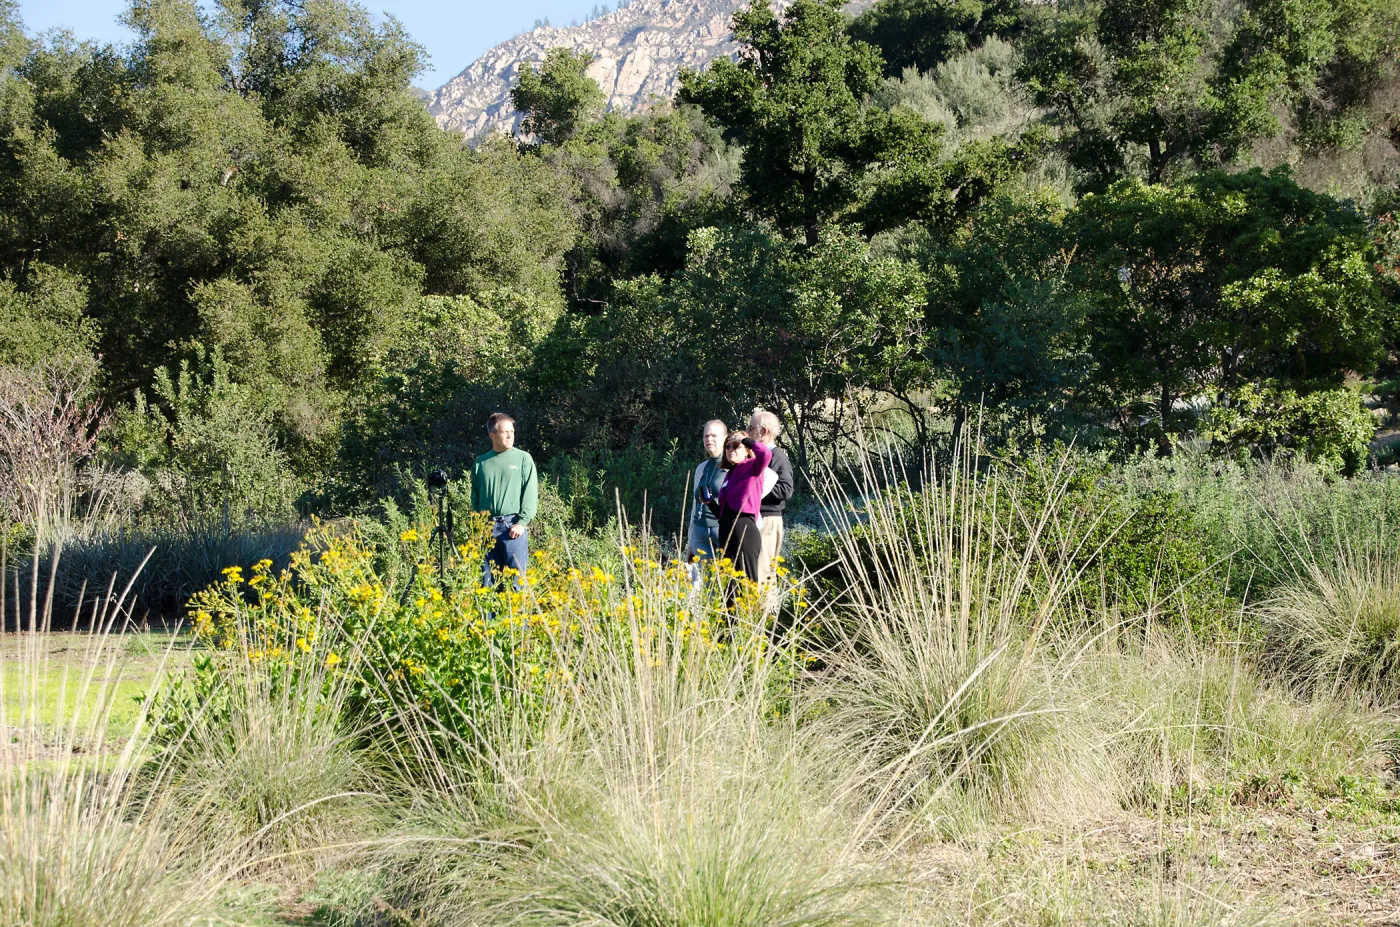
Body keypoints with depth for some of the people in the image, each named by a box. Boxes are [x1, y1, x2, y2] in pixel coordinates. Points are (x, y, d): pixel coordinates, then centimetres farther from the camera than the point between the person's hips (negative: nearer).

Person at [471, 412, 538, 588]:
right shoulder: (481, 463, 12)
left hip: (513, 526, -3)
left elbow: (531, 494, -2)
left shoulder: (523, 459, 3)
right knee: (488, 581, 5)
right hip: (487, 527, 3)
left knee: (516, 578, -5)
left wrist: (522, 522, -10)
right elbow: (475, 496, 17)